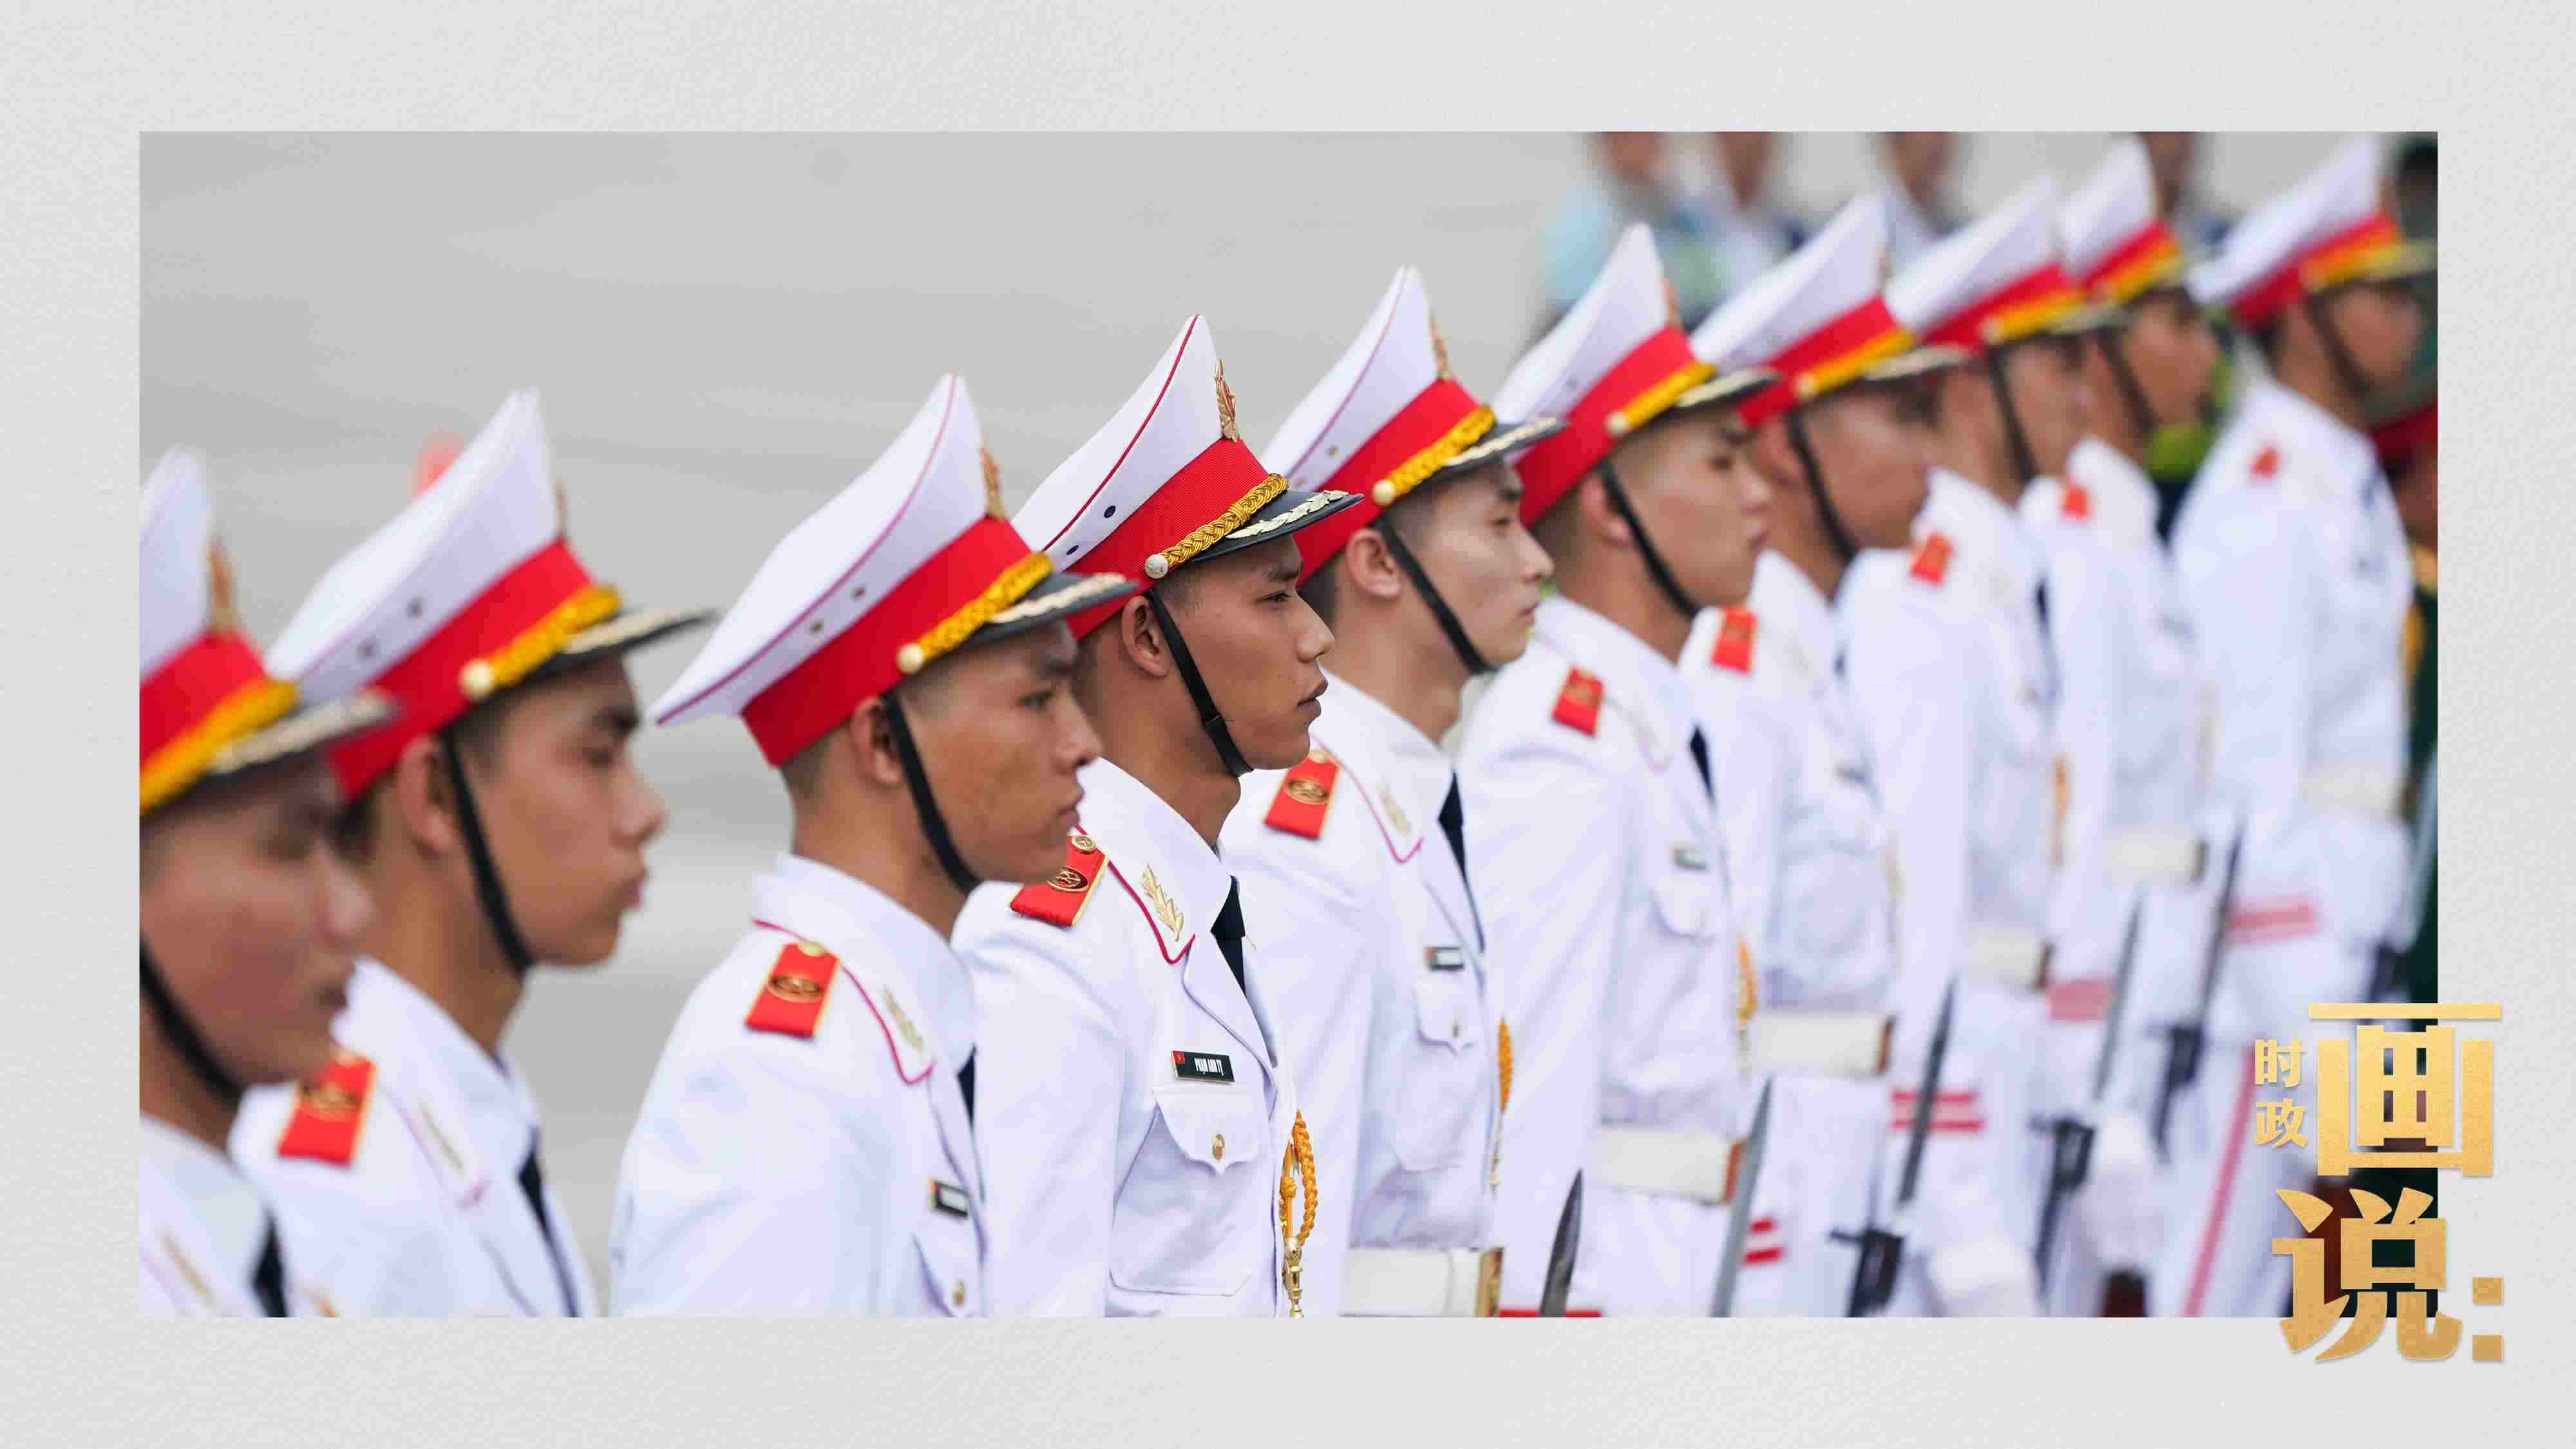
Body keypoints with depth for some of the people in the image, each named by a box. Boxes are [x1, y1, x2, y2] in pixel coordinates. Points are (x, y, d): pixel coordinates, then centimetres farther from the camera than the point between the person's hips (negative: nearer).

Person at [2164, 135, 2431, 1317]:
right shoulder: (2264, 501, -15)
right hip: (2282, 927, -10)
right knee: (2206, 1277, -5)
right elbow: (2257, 765, -19)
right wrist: (2310, 1020, -20)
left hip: (2337, 920, 10)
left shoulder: (2342, 483, 15)